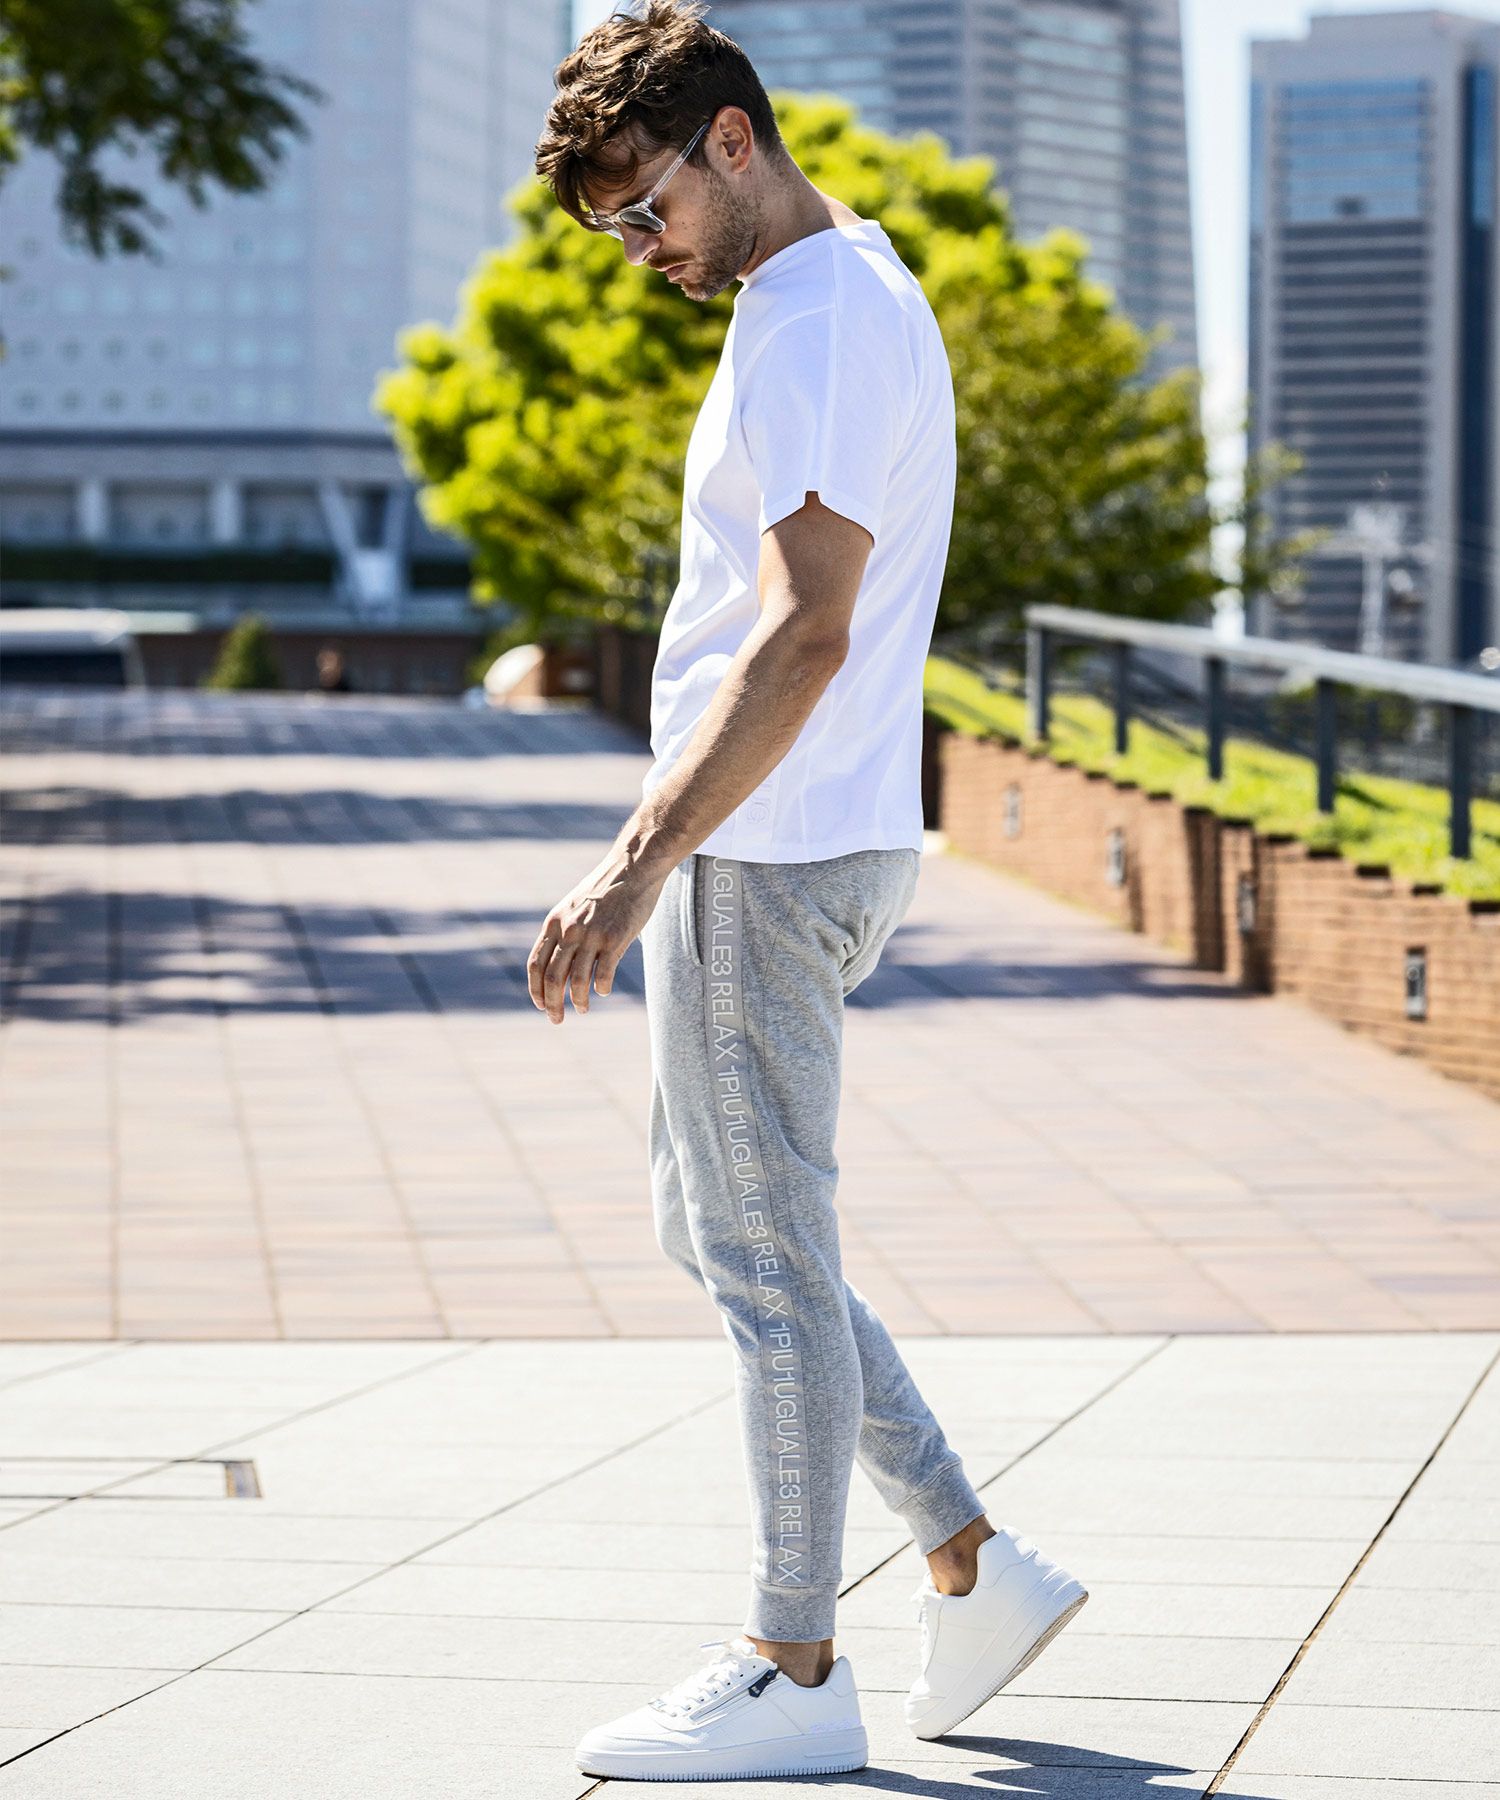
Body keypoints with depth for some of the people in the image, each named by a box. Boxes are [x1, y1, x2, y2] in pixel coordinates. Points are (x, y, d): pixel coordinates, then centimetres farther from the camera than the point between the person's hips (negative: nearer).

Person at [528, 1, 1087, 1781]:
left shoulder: (818, 329, -17)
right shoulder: (857, 291, 16)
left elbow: (802, 640, -27)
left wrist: (637, 867, -30)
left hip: (769, 857, -11)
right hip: (777, 845, 11)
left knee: (765, 1255, -3)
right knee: (717, 1224, 16)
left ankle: (792, 1675, 7)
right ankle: (972, 1561, 19)